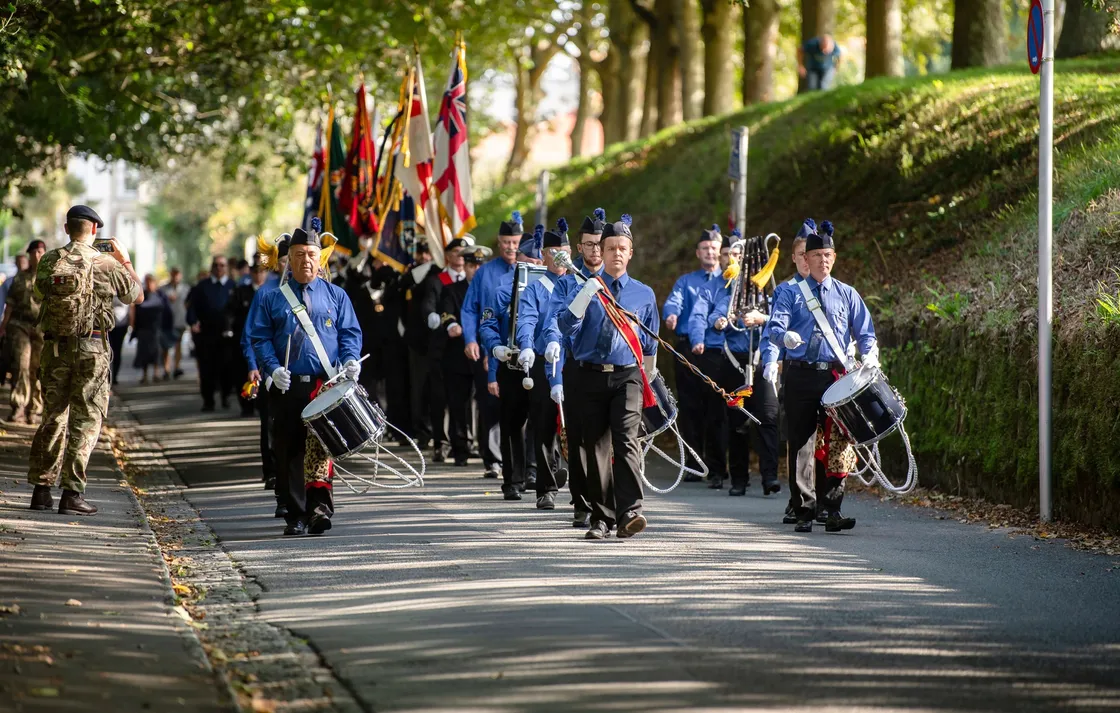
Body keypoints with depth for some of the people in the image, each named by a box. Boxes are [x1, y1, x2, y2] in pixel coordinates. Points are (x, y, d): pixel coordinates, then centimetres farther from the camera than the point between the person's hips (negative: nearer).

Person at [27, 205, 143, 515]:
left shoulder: (48, 262, 0)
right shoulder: (107, 264, -7)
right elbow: (137, 296, 7)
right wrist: (125, 260, 21)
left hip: (54, 347, 3)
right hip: (92, 349, -3)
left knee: (52, 417, 14)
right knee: (85, 420, 1)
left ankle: (42, 489, 14)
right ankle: (72, 493, -4)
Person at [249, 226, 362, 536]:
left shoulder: (336, 296, 11)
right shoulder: (272, 299, 9)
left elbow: (350, 333, 8)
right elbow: (259, 338, 5)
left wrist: (351, 360, -12)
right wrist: (273, 368, -12)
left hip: (326, 384, -1)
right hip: (287, 387, 1)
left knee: (320, 442, -16)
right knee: (289, 450, 2)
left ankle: (319, 504, -22)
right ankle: (296, 515, 8)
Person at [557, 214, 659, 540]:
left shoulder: (643, 294, 10)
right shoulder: (587, 289, 6)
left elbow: (650, 342, 21)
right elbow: (566, 326, -8)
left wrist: (643, 375, 23)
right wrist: (585, 294, -19)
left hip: (627, 377, -1)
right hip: (591, 376, 1)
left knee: (626, 440, -18)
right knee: (595, 447, 3)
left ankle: (629, 514, -26)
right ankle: (601, 519, 11)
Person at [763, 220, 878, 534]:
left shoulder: (847, 295, 13)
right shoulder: (791, 294, 8)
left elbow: (865, 333, 12)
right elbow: (774, 327, -4)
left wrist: (870, 358, -9)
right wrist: (785, 337, -28)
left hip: (835, 377, 1)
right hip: (800, 375, -1)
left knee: (835, 443, -5)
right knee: (802, 443, 0)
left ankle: (832, 510, -4)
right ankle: (805, 511, 3)